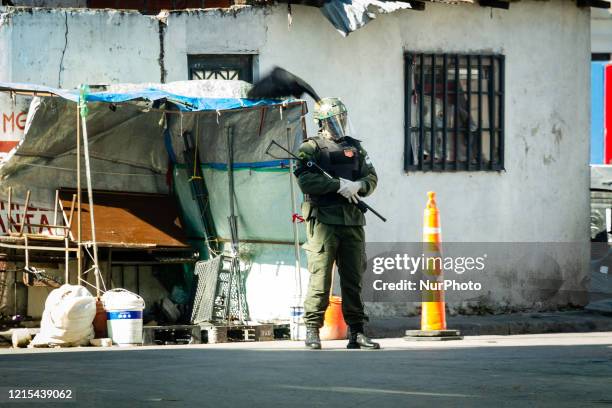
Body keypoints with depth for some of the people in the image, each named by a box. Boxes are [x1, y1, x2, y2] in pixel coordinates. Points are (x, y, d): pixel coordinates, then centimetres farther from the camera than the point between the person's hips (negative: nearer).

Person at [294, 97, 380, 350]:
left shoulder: (355, 148, 17)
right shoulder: (311, 148, 1)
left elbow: (371, 179, 14)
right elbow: (306, 181, -13)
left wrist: (358, 186, -8)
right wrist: (339, 185, -17)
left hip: (352, 222, 5)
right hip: (323, 221, -5)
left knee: (353, 280, 6)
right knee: (320, 279, -8)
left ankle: (356, 333, 9)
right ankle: (312, 331, -3)